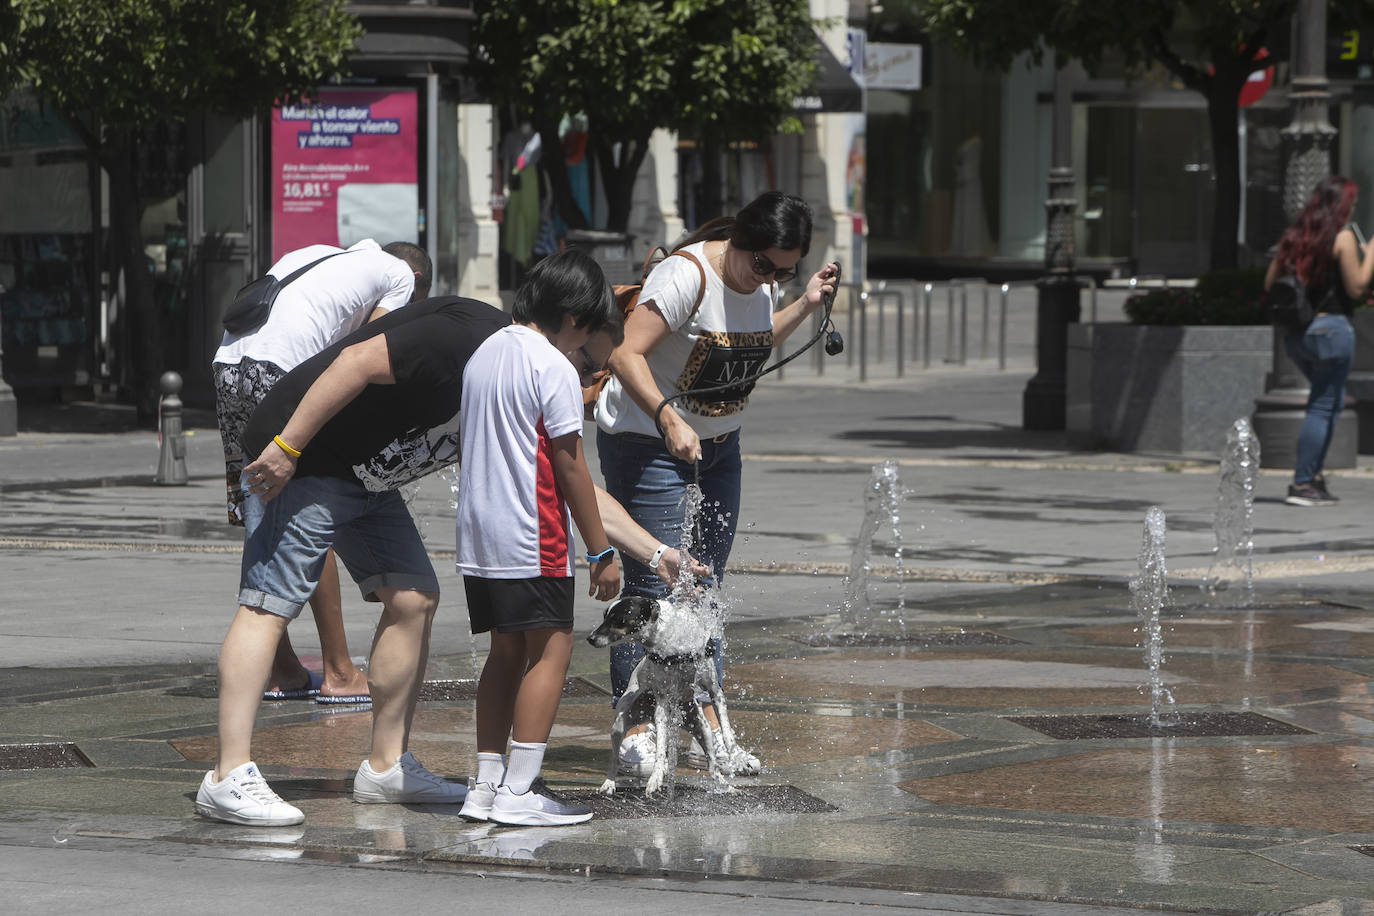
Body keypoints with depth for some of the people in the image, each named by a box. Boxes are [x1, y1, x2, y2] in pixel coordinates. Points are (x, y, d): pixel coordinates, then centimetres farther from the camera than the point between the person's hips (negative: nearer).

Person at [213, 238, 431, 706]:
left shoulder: (316, 254, 33)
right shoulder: (400, 274, 15)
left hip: (227, 364, 7)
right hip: (281, 371, -7)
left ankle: (281, 670, 19)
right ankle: (338, 673, 3)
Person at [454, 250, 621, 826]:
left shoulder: (482, 355, 14)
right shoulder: (554, 368, -11)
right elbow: (569, 465, -12)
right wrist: (601, 551, -7)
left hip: (477, 534, 8)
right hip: (532, 540, -8)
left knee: (507, 651, 14)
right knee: (551, 650, -4)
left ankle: (486, 785, 12)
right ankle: (517, 791, -9)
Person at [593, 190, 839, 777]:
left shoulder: (759, 281, 1)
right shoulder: (687, 277, -24)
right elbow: (627, 355, -30)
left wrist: (805, 306, 9)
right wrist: (668, 420, -42)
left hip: (719, 444, 8)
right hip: (647, 442, -8)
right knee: (652, 585, -9)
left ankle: (707, 722, 15)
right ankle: (635, 732, -3)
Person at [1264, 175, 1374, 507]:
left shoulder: (1294, 235, 10)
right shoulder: (1343, 237, -8)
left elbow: (1269, 284, 11)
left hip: (1295, 331, 7)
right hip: (1330, 327, -7)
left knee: (1331, 399, 20)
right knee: (1324, 405, -2)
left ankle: (1312, 470, 12)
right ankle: (1302, 484, -5)